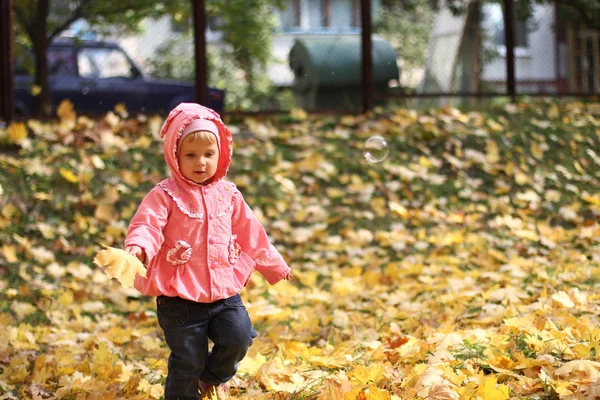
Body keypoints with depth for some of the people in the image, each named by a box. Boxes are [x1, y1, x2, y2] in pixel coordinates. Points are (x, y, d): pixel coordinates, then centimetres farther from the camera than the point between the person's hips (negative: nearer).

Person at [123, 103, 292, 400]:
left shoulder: (228, 195, 7)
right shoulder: (165, 195, -8)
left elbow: (250, 233, 18)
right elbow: (147, 224, -22)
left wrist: (273, 265, 27)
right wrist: (137, 247, -44)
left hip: (224, 292, 4)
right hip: (179, 297, -4)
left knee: (239, 337, -9)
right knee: (187, 360, -1)